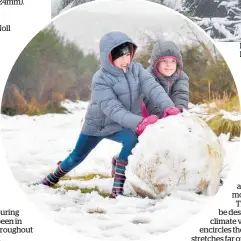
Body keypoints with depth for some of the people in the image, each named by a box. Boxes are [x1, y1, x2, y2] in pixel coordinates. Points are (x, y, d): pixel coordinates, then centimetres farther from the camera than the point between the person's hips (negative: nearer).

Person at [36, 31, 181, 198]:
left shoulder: (136, 69, -14)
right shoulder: (101, 80, -27)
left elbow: (152, 87, -29)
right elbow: (113, 109, -38)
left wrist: (167, 107, -50)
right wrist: (138, 122, -53)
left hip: (121, 126, 2)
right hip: (97, 124, -2)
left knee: (132, 139, -32)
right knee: (77, 156, 14)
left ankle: (117, 188, -25)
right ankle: (54, 177, 47)